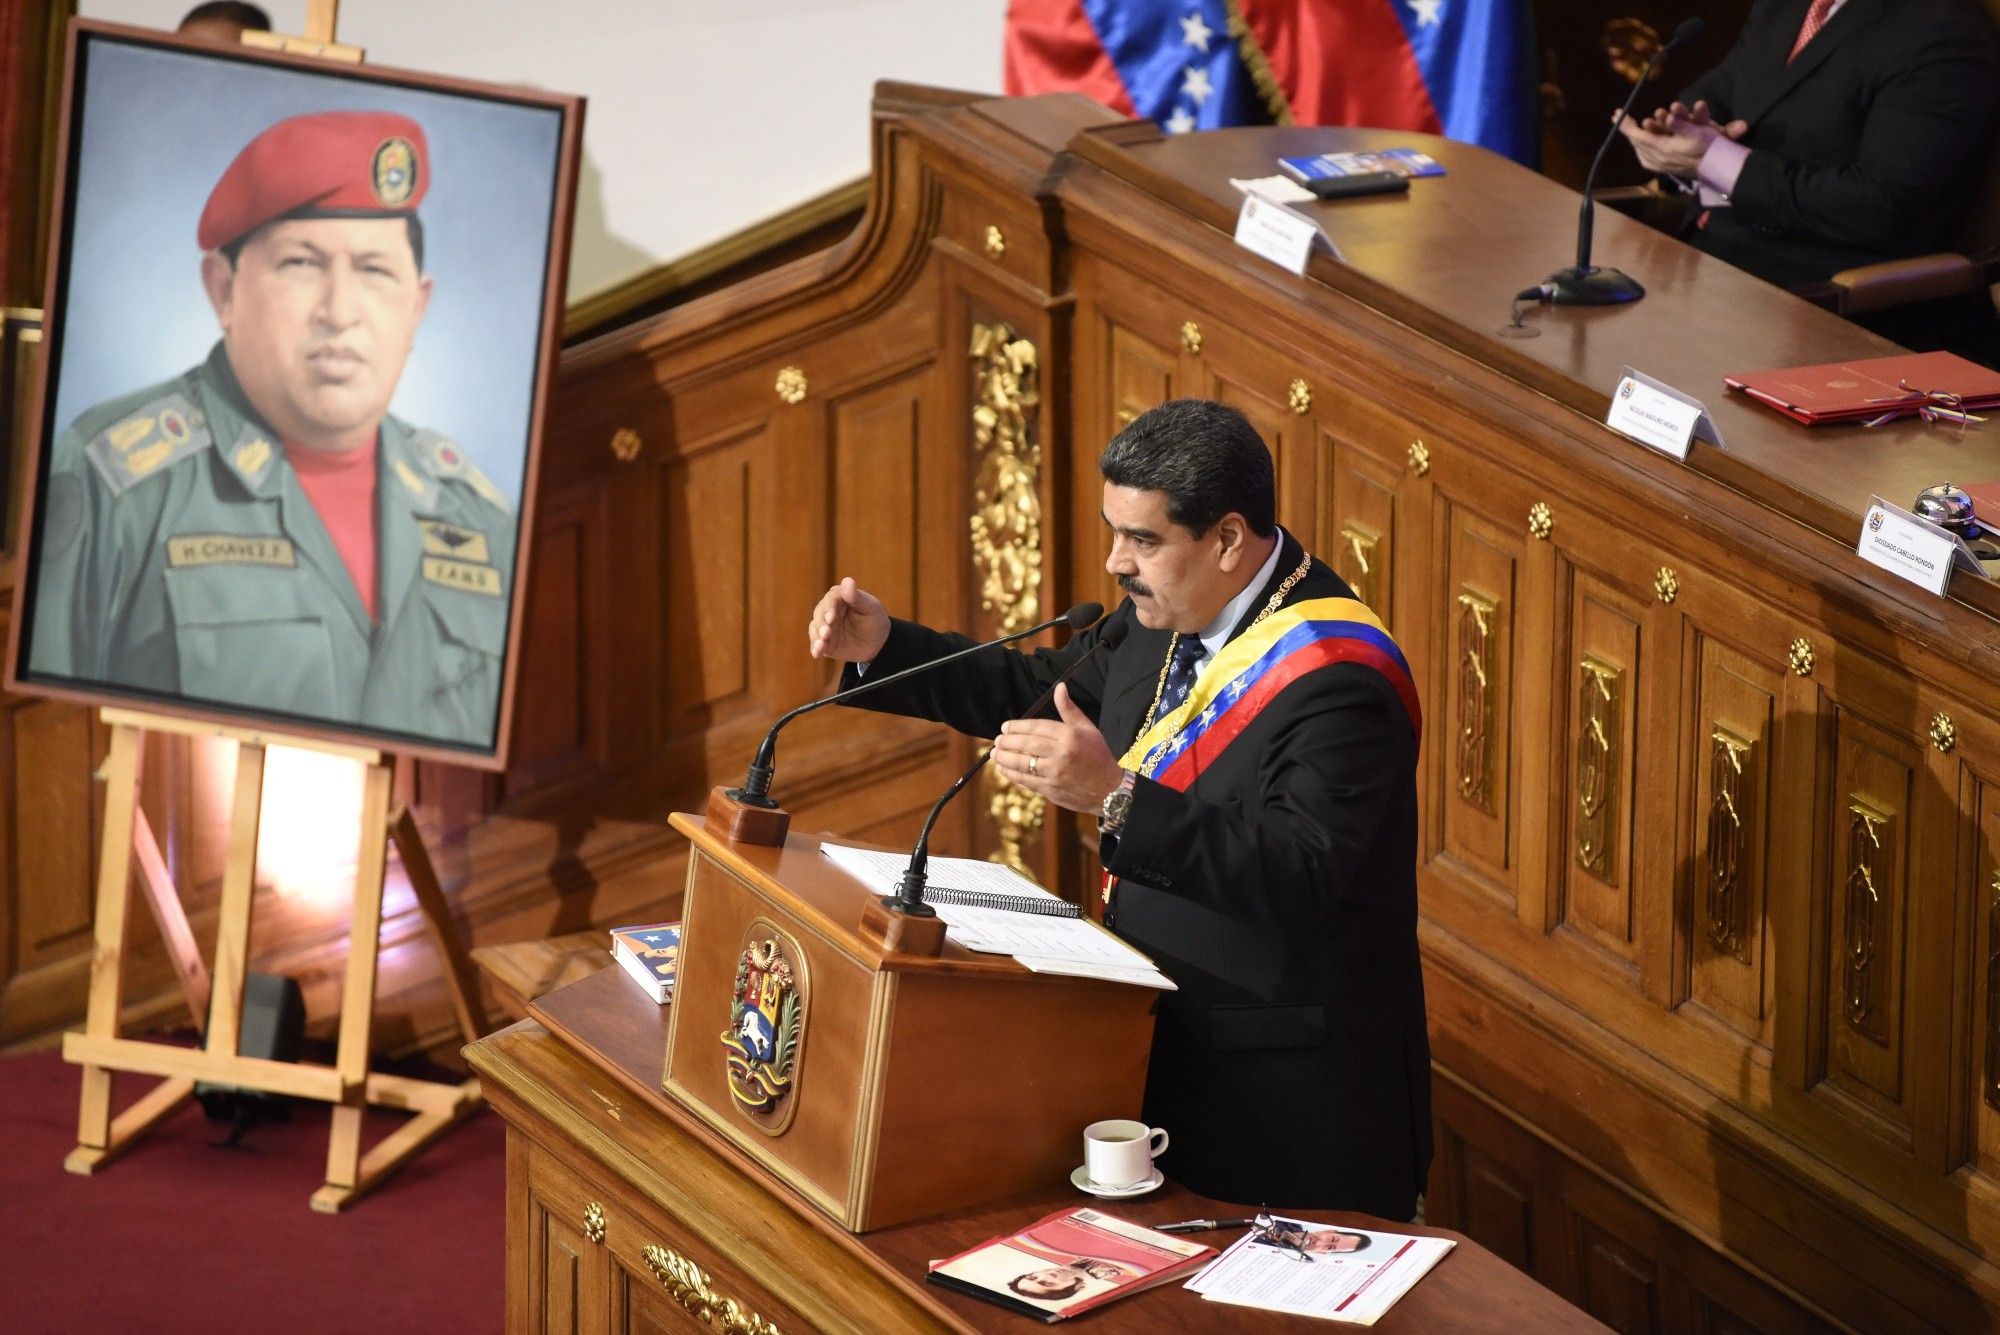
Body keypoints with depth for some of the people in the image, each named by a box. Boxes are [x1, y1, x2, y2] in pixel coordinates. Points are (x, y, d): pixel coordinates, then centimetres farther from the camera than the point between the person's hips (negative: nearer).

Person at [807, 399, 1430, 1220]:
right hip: (1168, 1050, 8)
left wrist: (1116, 799, -42)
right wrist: (882, 648, 7)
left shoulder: (1338, 681, -25)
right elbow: (1041, 690, 20)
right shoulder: (1164, 615, 4)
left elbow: (1303, 874, -35)